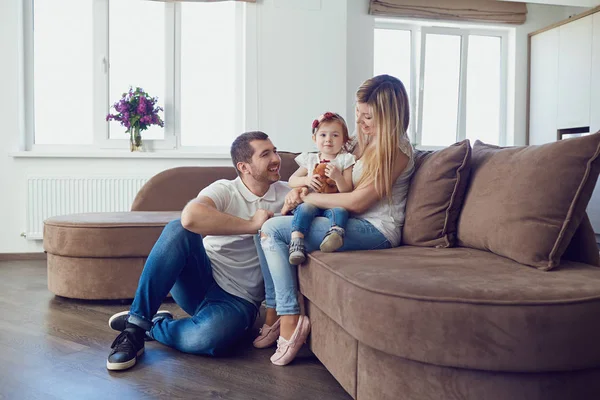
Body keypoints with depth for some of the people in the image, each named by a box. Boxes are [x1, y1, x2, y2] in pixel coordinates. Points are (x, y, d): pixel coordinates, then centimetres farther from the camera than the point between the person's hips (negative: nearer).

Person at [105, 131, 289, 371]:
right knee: (177, 230, -30)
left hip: (238, 299, 1)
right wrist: (251, 225, -22)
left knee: (210, 339, -35)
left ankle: (149, 327, -4)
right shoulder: (224, 190, -6)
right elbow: (190, 217, -27)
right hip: (201, 280, 0)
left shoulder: (286, 194, 5)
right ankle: (137, 321, -22)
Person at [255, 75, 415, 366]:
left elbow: (357, 201, -18)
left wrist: (307, 197, -10)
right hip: (354, 223, 10)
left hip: (375, 230, -10)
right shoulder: (370, 142, 18)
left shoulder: (396, 148, -12)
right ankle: (274, 315, 0)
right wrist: (300, 189, -1)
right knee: (268, 228, 2)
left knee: (272, 230, -19)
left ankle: (290, 320, -15)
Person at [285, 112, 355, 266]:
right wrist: (306, 180, -4)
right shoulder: (310, 159, 17)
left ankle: (336, 233, -57)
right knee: (305, 208, -32)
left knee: (340, 210, -35)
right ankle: (296, 242, -44)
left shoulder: (344, 160, 10)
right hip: (311, 202, 1)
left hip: (333, 203, -1)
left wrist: (338, 177, -16)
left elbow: (348, 191, 3)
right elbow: (291, 180, 17)